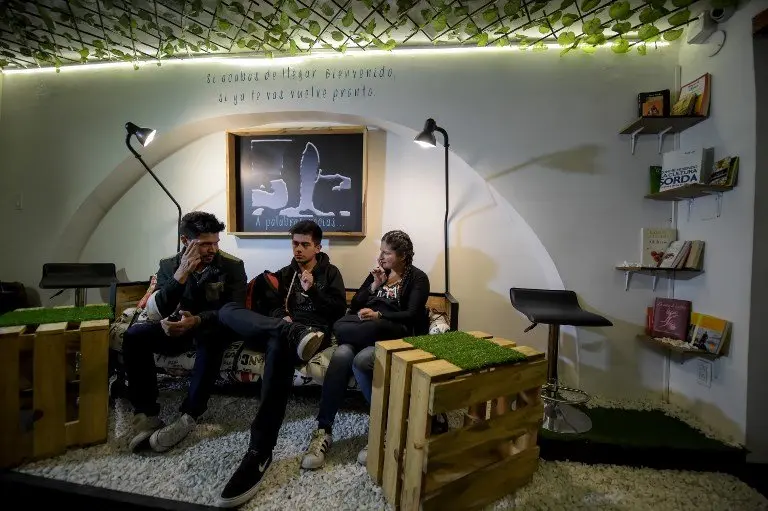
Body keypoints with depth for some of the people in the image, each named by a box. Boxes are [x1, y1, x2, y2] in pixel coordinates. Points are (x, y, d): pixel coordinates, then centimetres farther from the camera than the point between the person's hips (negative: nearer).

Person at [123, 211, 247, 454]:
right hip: (178, 329, 4)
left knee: (213, 337, -37)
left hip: (212, 329, -3)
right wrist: (181, 274, -27)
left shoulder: (232, 265, -11)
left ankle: (188, 416, -28)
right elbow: (159, 310, -12)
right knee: (134, 335, -22)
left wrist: (198, 321, -35)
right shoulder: (169, 265, -1)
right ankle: (146, 413, -17)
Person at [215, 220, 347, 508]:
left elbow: (340, 309, 6)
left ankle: (260, 452, -39)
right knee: (228, 310, -22)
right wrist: (281, 319, -3)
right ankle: (292, 334, -46)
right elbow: (272, 305, 19)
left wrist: (312, 290, -5)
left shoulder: (330, 272, 18)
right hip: (279, 327, 5)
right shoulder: (286, 273, 29)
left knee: (279, 345, -42)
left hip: (313, 331, -4)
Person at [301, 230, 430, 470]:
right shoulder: (378, 272, 21)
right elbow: (354, 305, 15)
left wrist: (378, 315, -21)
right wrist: (375, 286, 0)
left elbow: (412, 315, -8)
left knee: (362, 360, -35)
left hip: (395, 336, -4)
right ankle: (323, 430, -23)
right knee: (341, 355, -30)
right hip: (365, 334, 4)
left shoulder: (418, 278, 6)